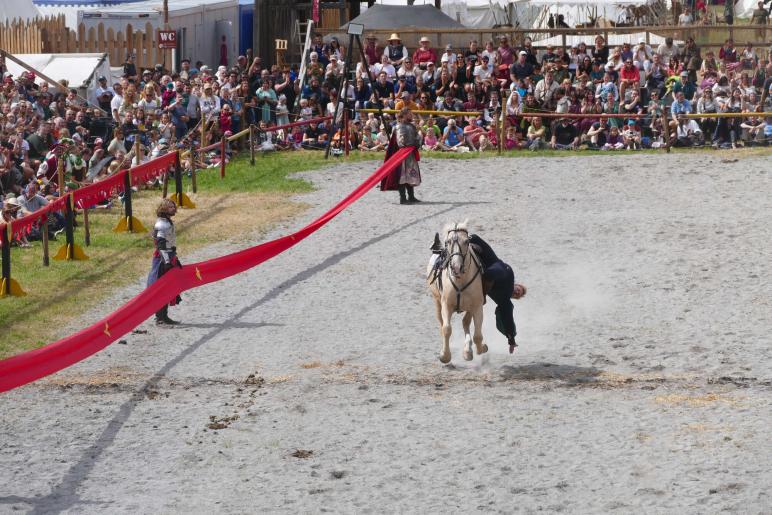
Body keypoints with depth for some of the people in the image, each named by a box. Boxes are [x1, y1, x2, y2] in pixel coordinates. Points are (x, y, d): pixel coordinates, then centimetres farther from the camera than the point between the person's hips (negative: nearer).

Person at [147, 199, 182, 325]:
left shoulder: (168, 222, 17)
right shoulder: (162, 224, -15)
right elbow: (161, 244, -22)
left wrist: (175, 259, 28)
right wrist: (167, 261, -26)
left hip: (169, 258, 10)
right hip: (163, 259, -10)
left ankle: (163, 316, 18)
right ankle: (160, 318, -9)